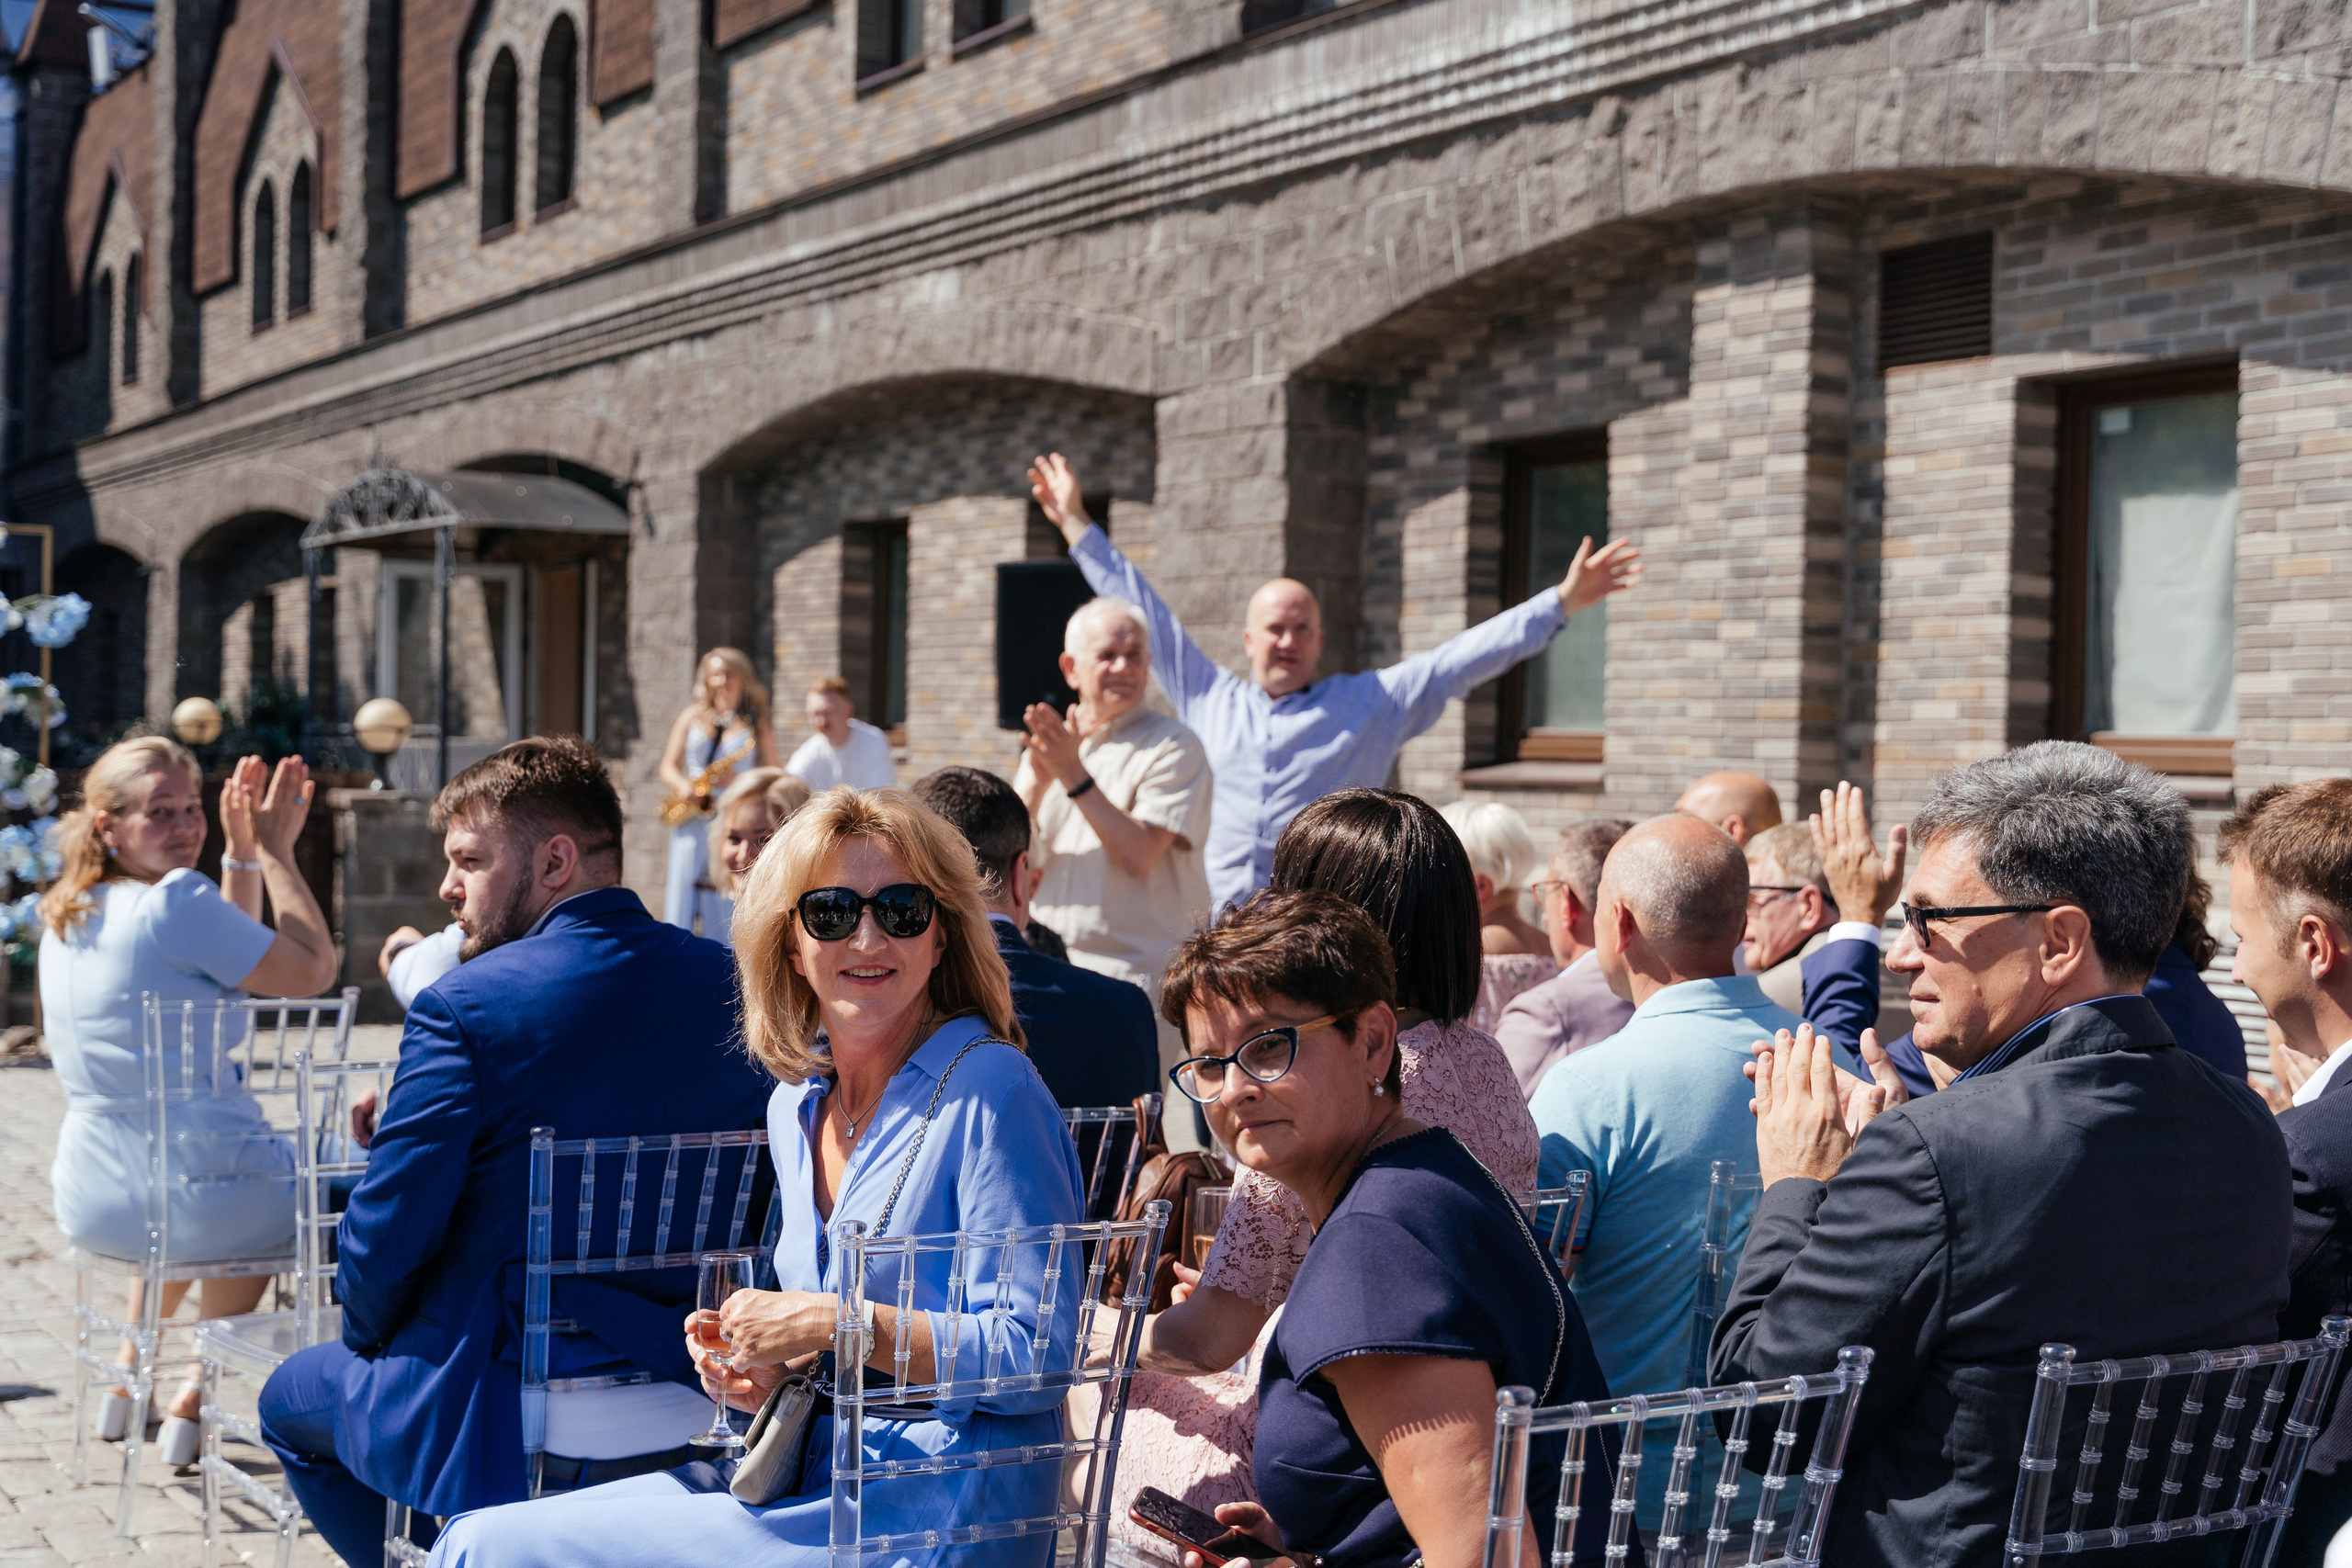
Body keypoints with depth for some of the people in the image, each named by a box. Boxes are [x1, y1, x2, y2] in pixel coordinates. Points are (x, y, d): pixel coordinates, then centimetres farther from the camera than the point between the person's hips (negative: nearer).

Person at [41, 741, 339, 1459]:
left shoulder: (66, 914, 9)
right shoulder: (173, 901, -18)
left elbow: (233, 956, 20)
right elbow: (312, 969, -11)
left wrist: (241, 852, 15)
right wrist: (275, 851, -4)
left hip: (90, 1206, 8)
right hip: (192, 1195, -8)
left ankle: (126, 1381, 44)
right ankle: (192, 1402, 23)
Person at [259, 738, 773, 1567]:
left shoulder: (462, 1006, -18)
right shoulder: (733, 985, -1)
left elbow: (384, 1239, -16)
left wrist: (370, 1340, 7)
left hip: (506, 1416, -6)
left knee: (291, 1398, 25)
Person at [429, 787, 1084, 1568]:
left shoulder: (987, 1088, -12)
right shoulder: (796, 1106, 11)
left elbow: (1036, 1354, -17)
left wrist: (831, 1322, -19)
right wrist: (759, 1371, 0)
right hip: (813, 1474, 7)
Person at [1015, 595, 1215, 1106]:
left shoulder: (1173, 747, -3)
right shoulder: (1048, 741, 14)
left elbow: (1139, 853, -16)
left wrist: (1074, 774, -17)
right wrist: (1036, 781, -13)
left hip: (1136, 978, -5)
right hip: (1048, 972, 5)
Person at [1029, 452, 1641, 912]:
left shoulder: (1371, 702, 11)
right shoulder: (1207, 697, 17)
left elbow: (1463, 656, 8)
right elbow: (1142, 611, 23)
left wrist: (1562, 602, 3)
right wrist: (1076, 526, 28)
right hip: (1219, 930, 2)